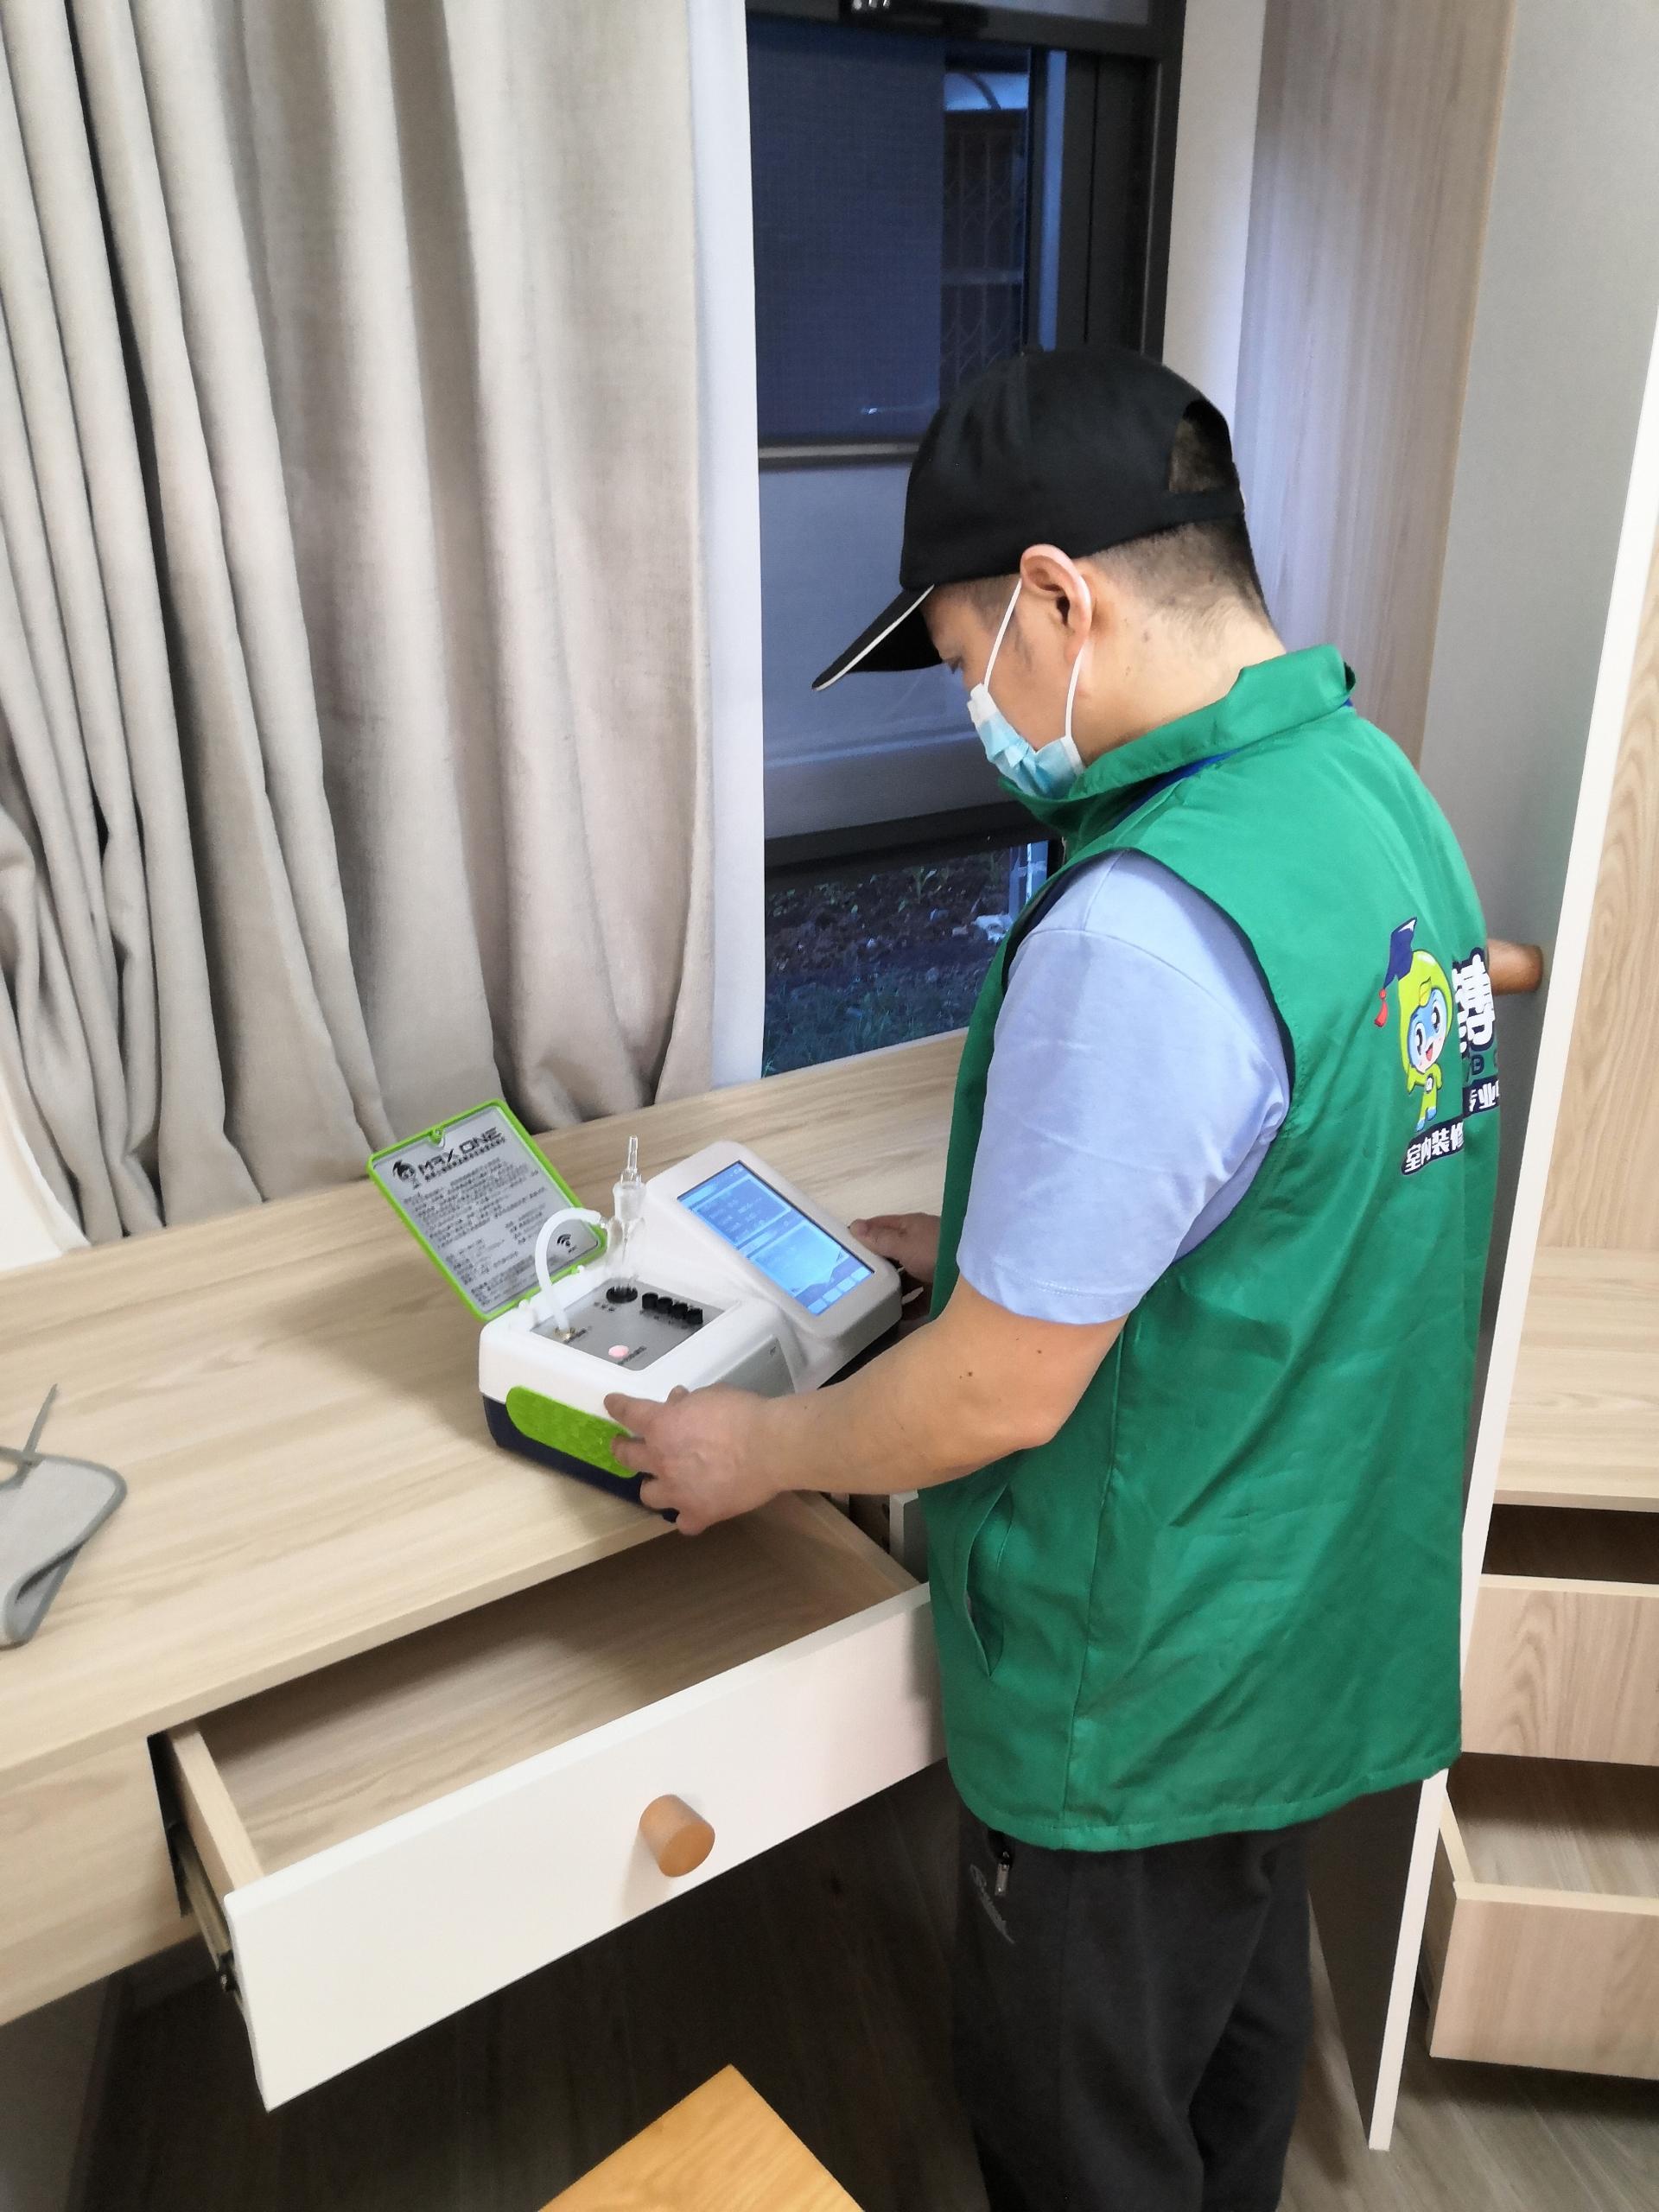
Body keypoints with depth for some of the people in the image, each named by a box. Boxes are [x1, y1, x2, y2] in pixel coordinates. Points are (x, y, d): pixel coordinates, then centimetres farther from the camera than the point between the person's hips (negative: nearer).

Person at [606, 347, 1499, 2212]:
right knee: (1238, 2023, 33)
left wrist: (756, 1452, -8)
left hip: (1145, 1688, -8)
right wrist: (990, 1241, 9)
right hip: (1320, 1616, 9)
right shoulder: (1372, 784, -3)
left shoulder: (1143, 933, -34)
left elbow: (1004, 1392, -26)